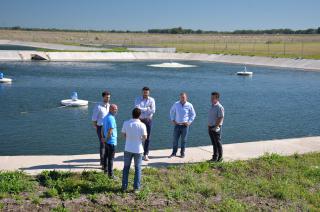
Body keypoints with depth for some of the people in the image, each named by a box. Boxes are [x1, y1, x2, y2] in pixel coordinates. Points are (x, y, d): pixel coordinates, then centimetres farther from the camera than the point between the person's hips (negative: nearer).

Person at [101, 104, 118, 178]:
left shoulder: (106, 117, 8)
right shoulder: (111, 119, -22)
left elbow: (103, 128, 13)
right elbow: (110, 131, -25)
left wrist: (103, 137, 13)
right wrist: (106, 139, -14)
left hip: (106, 141, 9)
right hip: (111, 141, -9)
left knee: (106, 156, 22)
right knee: (111, 158, -2)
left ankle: (105, 169, 37)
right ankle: (110, 174, 3)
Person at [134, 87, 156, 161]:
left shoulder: (151, 100, 0)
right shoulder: (138, 99, -1)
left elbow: (153, 111, -12)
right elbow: (137, 108, -17)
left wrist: (142, 109, -14)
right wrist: (147, 109, -14)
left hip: (148, 120, 1)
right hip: (139, 120, -1)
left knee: (147, 138, 4)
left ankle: (146, 154, 12)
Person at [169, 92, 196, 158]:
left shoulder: (189, 105, -5)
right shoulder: (176, 104, 0)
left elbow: (193, 114, 6)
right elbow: (172, 112, 15)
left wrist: (189, 122, -4)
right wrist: (172, 120, 6)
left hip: (185, 125, -2)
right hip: (177, 125, 2)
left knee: (183, 140, 5)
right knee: (175, 139, 3)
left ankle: (182, 153, 17)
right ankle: (174, 153, 14)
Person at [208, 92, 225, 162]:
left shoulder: (219, 107, -13)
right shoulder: (212, 106, 14)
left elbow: (220, 118, -19)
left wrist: (216, 127, -21)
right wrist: (208, 126, 13)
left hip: (216, 128, -8)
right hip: (210, 127, 8)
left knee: (218, 143, -1)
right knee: (214, 143, 13)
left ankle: (220, 157, 8)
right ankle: (215, 157, 19)